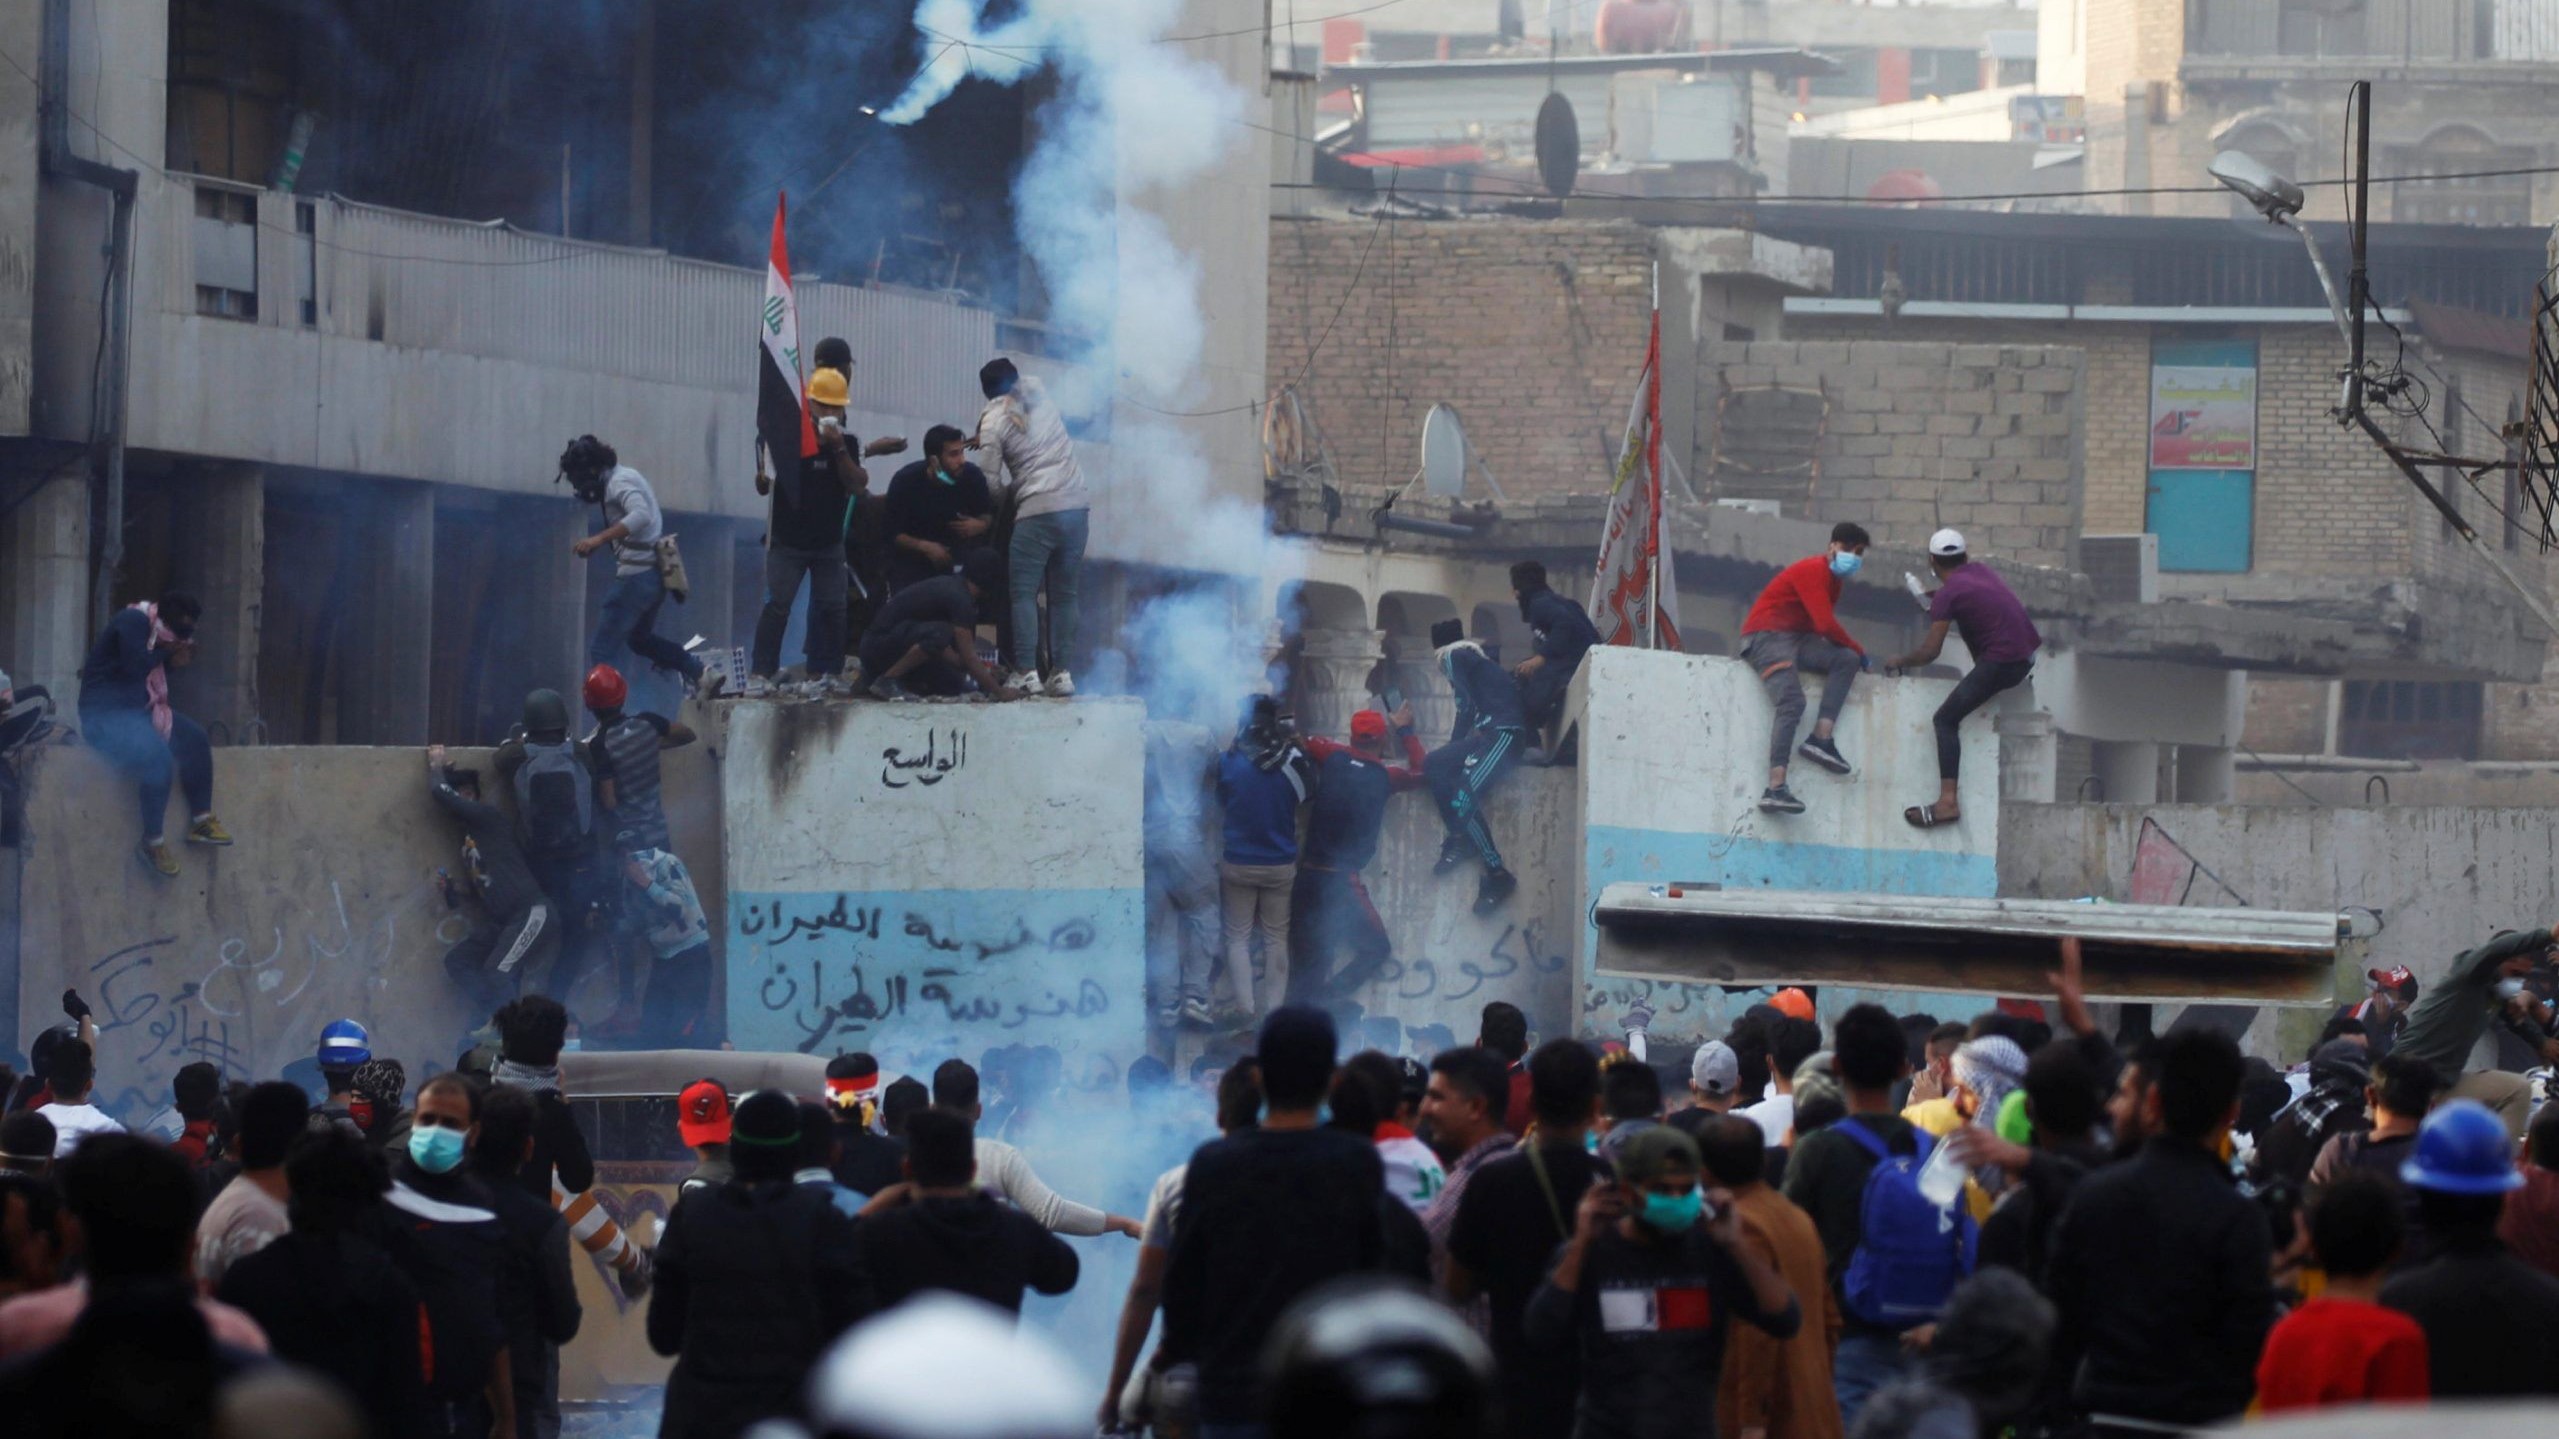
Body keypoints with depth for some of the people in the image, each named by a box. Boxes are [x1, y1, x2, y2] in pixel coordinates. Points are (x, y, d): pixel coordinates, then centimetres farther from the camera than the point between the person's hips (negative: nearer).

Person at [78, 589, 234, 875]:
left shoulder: (155, 631, 13)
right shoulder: (133, 622, -16)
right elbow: (137, 667, -26)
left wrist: (176, 656, -2)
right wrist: (166, 652, -9)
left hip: (136, 709, 10)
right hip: (105, 712, -10)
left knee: (195, 738, 3)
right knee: (158, 754, -27)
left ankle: (200, 821, 6)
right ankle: (152, 842, -20)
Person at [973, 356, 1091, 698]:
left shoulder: (994, 420, -1)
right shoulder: (1037, 392, 13)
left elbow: (990, 482, -4)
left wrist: (1007, 492, 17)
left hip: (1037, 511, -5)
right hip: (1077, 505, 5)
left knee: (1024, 593, 0)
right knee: (1064, 595, 9)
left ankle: (1027, 672, -10)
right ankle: (1063, 672, 5)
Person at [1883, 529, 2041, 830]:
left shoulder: (1949, 593, -7)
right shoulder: (1982, 571, 14)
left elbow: (1930, 652, -8)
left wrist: (1899, 662, 9)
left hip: (2002, 663, -8)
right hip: (2029, 655, 8)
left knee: (1946, 719, -7)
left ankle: (1948, 802, -23)